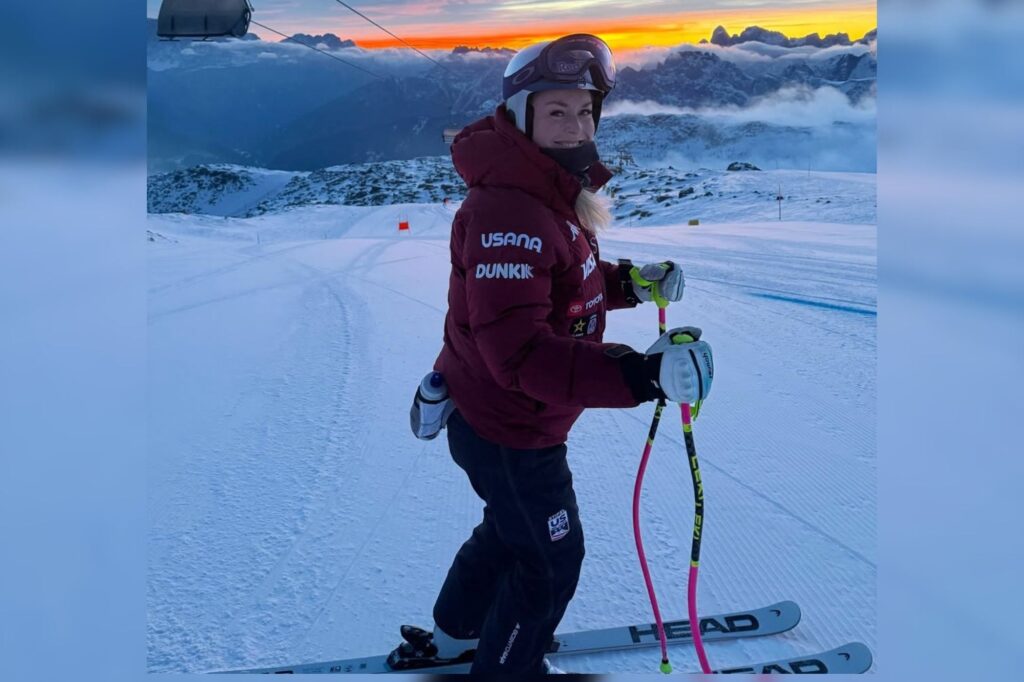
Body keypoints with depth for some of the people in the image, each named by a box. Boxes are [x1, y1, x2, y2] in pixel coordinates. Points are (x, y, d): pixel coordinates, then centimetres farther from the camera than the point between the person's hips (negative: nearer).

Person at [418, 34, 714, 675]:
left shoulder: (552, 190, 4)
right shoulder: (508, 211, -31)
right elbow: (520, 353, -39)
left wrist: (629, 281, 1)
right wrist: (639, 374, -48)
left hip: (498, 414, 10)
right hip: (509, 430, -10)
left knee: (512, 527, 31)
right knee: (551, 561, 10)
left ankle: (456, 632, 55)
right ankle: (506, 665, 37)